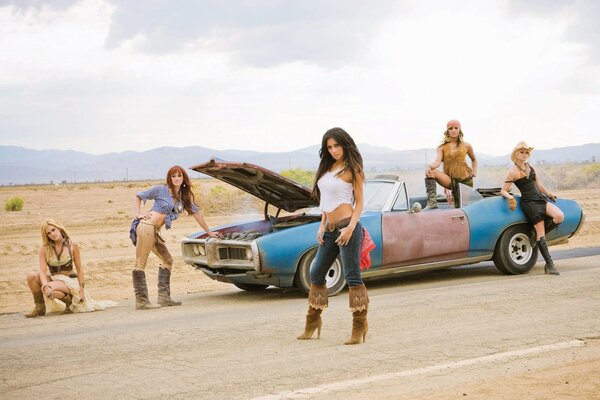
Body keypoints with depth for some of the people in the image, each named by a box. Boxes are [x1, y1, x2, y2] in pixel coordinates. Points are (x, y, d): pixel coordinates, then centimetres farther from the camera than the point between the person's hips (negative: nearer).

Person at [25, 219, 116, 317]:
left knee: (51, 290, -34)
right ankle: (40, 307, -7)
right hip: (53, 279, 3)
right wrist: (45, 286, -32)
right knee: (31, 275, -24)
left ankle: (69, 300, -3)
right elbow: (42, 271, -12)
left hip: (69, 281, -3)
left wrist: (82, 289, -6)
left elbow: (79, 269, -1)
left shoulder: (72, 245, -6)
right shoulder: (44, 248, -3)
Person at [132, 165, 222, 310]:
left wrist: (209, 232, 25)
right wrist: (138, 214, -5)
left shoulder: (184, 197, 16)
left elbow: (196, 212, 21)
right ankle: (141, 301, -12)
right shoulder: (161, 190, -2)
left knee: (167, 260, 10)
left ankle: (164, 297, 12)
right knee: (140, 264, -8)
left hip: (155, 232, 8)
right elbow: (139, 196, 7)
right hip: (146, 226, -8)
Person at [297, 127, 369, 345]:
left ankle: (360, 326, -3)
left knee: (352, 276, -7)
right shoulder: (327, 168, 15)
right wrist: (322, 226, 12)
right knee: (316, 274, 13)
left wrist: (351, 227, -19)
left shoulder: (352, 169, -4)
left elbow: (359, 202, -6)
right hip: (330, 229, 8)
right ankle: (313, 323, 25)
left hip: (347, 226, -8)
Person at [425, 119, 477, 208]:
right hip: (450, 180, -1)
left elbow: (474, 160, 26)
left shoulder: (466, 146, 8)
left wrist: (474, 172, 9)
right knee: (431, 172, -29)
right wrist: (430, 166, -36)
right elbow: (438, 162, -13)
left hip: (465, 180, 1)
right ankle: (432, 203, -39)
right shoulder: (442, 147, 4)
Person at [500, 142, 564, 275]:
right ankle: (549, 264, -7)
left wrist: (548, 193, 29)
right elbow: (503, 191, -6)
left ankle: (536, 235, 5)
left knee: (559, 217, -16)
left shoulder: (529, 166, 14)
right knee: (541, 232, -9)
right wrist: (510, 197, -26)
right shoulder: (513, 172, -6)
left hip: (540, 199, 7)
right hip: (529, 203, -7)